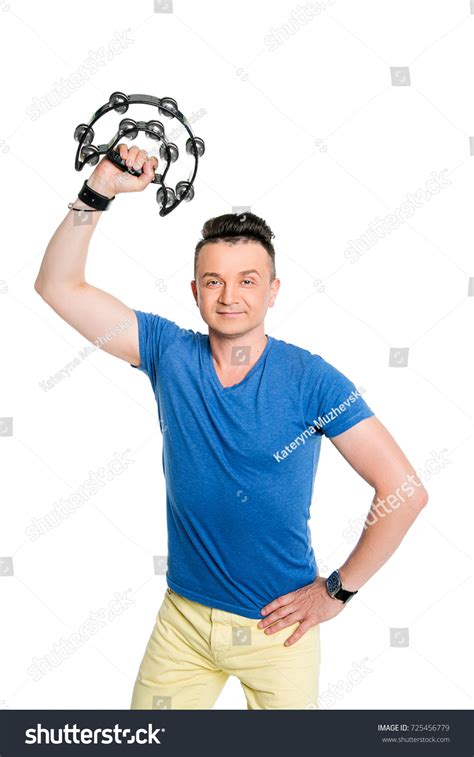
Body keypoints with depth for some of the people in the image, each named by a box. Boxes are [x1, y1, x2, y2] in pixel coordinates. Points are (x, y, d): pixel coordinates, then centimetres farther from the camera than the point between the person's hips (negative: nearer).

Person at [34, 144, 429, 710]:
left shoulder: (310, 380, -15)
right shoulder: (170, 353, -6)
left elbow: (405, 491, -15)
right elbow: (58, 286, -8)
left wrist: (337, 589, -11)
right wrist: (99, 190, -19)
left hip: (278, 625, -2)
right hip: (182, 616, 3)